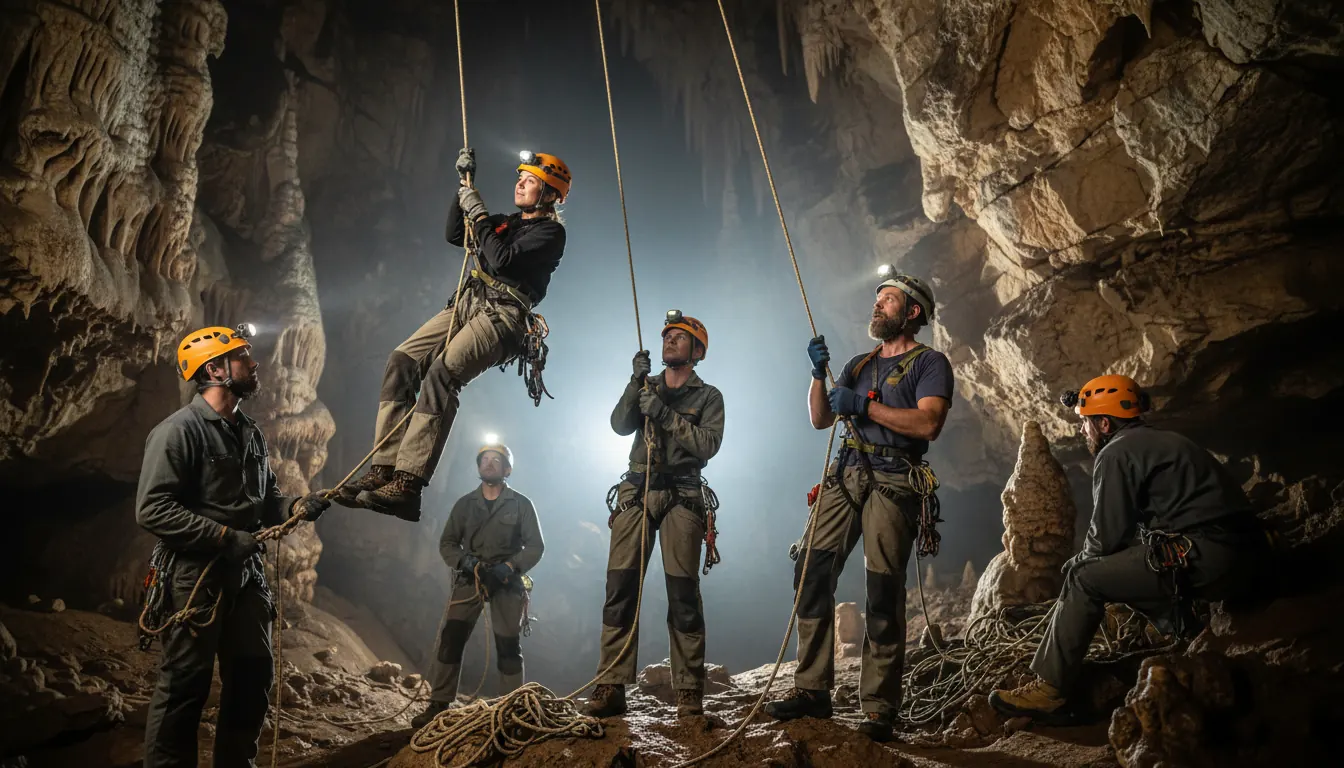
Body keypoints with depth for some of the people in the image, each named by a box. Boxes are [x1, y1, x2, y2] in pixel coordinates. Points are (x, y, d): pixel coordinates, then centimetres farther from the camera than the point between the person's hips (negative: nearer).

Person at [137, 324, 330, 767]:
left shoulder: (250, 434, 13)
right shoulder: (178, 430, -13)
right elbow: (152, 509, -20)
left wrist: (297, 507, -3)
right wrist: (226, 537, -21)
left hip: (245, 574, 8)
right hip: (194, 576, -8)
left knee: (253, 675, 13)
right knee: (186, 684, 0)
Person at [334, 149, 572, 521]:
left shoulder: (550, 232, 2)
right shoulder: (507, 222, 26)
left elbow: (504, 261, -13)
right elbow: (454, 235, 28)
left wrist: (479, 214, -4)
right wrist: (465, 184, 22)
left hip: (502, 316, -8)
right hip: (468, 304, 8)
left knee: (441, 372, -31)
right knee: (402, 361, -13)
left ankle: (407, 484, -36)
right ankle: (383, 469, -17)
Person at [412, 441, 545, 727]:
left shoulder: (521, 505, 1)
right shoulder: (465, 504, 9)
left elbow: (535, 547, -1)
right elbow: (447, 543, 11)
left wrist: (507, 568, -16)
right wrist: (464, 561, -9)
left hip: (506, 583, -2)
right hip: (469, 580, 2)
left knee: (508, 647, 2)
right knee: (449, 639, -10)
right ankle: (439, 705, -2)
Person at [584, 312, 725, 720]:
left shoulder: (708, 397, 10)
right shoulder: (645, 388, 20)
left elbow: (709, 444, -7)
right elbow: (619, 425, 3)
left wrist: (665, 414, -13)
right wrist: (637, 382, -9)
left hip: (682, 497, -2)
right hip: (636, 492, 3)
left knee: (683, 594, -8)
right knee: (620, 587, -7)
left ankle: (689, 692, -3)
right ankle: (611, 687, -6)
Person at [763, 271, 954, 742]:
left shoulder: (930, 363, 5)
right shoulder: (860, 364, 24)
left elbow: (929, 423, -13)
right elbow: (820, 420, 21)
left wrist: (863, 405, -12)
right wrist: (819, 374, 5)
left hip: (892, 484, -6)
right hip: (846, 476, 6)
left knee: (883, 593, -8)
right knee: (812, 573, -6)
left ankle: (879, 708, -1)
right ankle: (812, 690, 2)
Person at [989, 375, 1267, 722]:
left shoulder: (1116, 453, -5)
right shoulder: (1162, 441, 24)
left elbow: (1107, 536, -8)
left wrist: (1078, 561, 12)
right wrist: (1087, 559, 23)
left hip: (1202, 559, -10)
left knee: (1084, 578, -4)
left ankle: (1049, 691, -3)